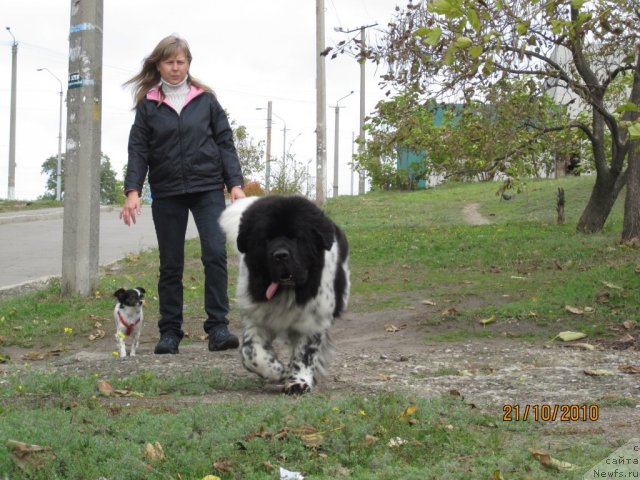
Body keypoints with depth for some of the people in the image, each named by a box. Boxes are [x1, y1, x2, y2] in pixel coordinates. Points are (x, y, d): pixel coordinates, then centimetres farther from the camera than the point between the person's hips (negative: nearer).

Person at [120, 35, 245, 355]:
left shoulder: (205, 100, 7)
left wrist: (235, 183, -4)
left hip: (208, 188, 0)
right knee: (170, 265, 5)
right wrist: (132, 190, -9)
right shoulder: (148, 104, 7)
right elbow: (138, 150, 3)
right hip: (166, 193, 1)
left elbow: (225, 142, 6)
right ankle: (170, 332, 12)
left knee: (215, 254, -13)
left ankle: (218, 328, -9)